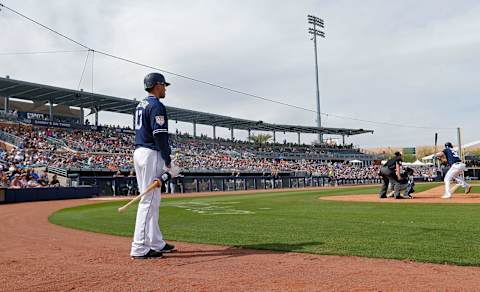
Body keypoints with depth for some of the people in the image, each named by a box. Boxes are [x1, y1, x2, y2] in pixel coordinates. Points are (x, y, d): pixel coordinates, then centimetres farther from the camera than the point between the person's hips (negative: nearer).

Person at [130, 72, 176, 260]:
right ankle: (139, 248, -7)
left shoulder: (140, 105, 19)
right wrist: (167, 161, -13)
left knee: (152, 201, 13)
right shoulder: (156, 106, -10)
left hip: (138, 152, 10)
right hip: (151, 154, -10)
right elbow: (160, 135, -18)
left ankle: (157, 243, 20)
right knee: (148, 201, -9)